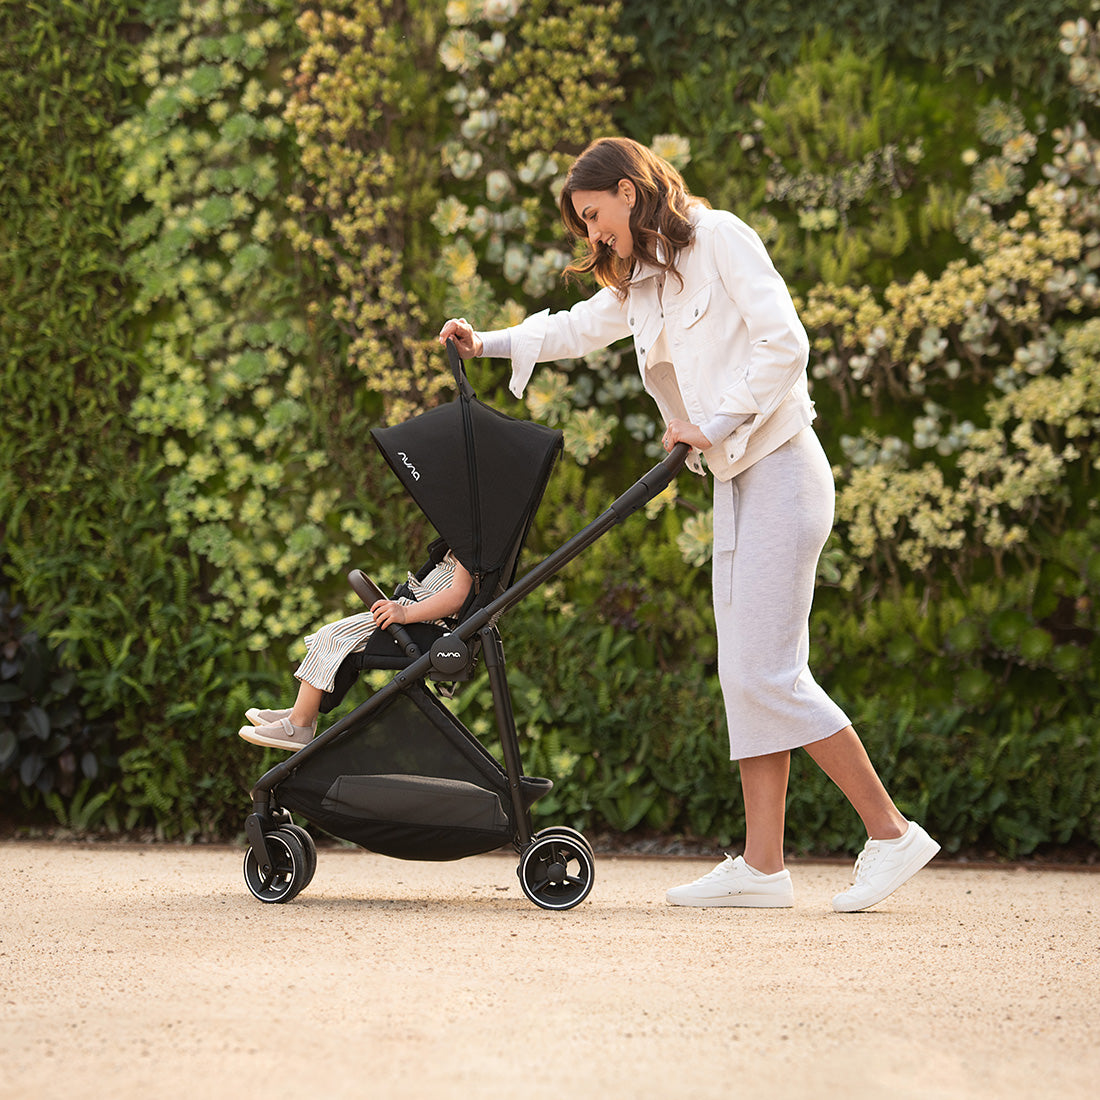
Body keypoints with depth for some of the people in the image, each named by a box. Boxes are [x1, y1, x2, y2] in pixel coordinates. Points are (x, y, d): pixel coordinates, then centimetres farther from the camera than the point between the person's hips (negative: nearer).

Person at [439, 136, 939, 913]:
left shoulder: (719, 238, -8)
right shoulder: (643, 281, 18)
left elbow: (785, 344, -16)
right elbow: (578, 329, 36)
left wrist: (712, 424, -15)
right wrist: (490, 344, 32)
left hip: (781, 469, -9)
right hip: (737, 480, 9)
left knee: (767, 672, -12)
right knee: (746, 672, 4)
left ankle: (891, 832, -7)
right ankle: (763, 865, 3)